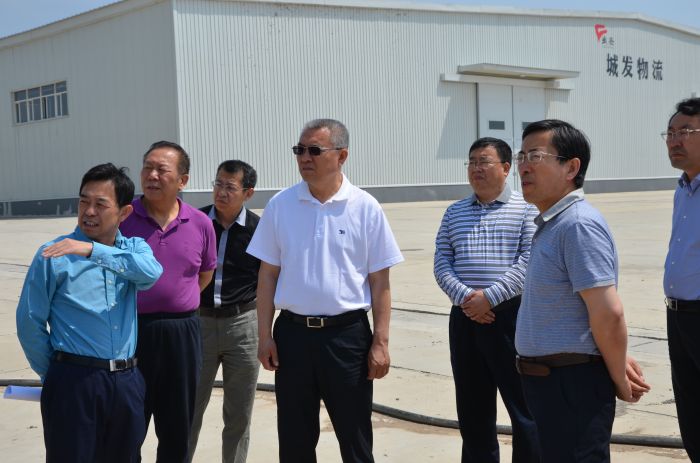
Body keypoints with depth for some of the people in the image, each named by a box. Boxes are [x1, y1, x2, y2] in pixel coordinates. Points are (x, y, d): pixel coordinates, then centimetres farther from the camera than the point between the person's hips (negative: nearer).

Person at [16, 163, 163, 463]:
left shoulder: (134, 247, 6)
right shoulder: (54, 255, -4)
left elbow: (151, 272, -18)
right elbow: (30, 323, -1)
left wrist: (93, 251, -26)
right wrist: (54, 375, 5)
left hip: (126, 381, 4)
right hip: (74, 382, -3)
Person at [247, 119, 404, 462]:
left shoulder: (365, 208, -4)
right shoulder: (280, 205, 1)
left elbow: (379, 282, -2)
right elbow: (268, 275, 5)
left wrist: (381, 342, -6)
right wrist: (264, 335, 1)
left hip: (347, 333, -2)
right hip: (293, 332, 2)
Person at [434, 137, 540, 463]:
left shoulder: (526, 209, 0)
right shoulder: (454, 212, 14)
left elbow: (528, 262, -10)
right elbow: (442, 263, 7)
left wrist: (489, 297, -17)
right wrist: (464, 297, -11)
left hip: (510, 314, -4)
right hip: (464, 318, 5)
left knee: (523, 403, 0)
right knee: (472, 406, 13)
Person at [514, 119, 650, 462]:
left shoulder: (578, 225, -20)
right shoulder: (550, 224, 12)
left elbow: (608, 313, -24)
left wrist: (620, 379, -12)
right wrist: (619, 364, 15)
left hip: (572, 381, -10)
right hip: (548, 379, 10)